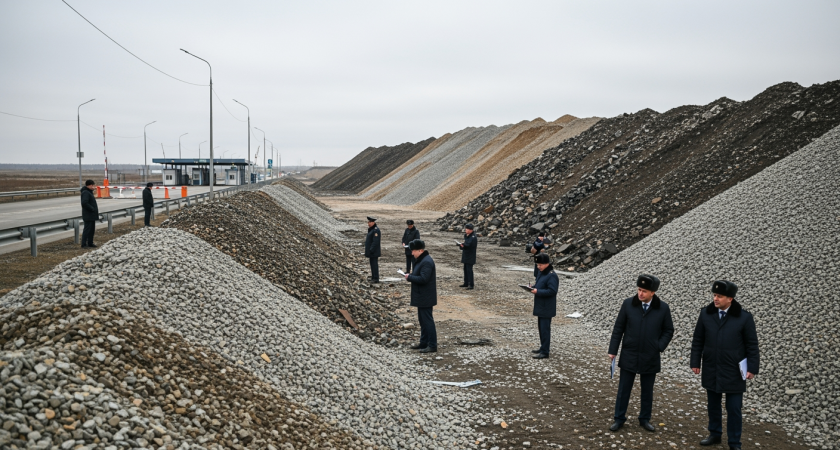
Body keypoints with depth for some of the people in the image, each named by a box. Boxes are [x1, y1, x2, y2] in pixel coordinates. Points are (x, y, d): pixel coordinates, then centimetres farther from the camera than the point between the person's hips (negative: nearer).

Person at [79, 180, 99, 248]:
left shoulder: (89, 192, 17)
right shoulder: (85, 192, -16)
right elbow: (84, 203, -27)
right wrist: (92, 209, -21)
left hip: (92, 215, 10)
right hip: (88, 215, -10)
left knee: (92, 229, 14)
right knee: (87, 229, -7)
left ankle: (90, 243, 21)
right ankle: (84, 244, -4)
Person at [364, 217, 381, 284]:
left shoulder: (376, 230, -17)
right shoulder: (371, 230, 16)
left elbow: (376, 242, -23)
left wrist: (371, 250, -23)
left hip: (374, 252, -10)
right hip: (371, 251, 10)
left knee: (374, 264, -8)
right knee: (372, 264, 14)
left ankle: (375, 279, -5)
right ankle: (373, 277, 21)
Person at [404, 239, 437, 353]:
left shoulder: (426, 262, -21)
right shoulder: (421, 260, 12)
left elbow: (423, 279, -28)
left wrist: (410, 277, -17)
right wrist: (411, 276, 4)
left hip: (425, 297, -11)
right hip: (421, 297, 11)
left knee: (427, 320, -5)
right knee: (422, 319, 18)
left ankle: (432, 345, 1)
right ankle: (424, 342, 29)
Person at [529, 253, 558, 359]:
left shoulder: (552, 276, -19)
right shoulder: (541, 272, 11)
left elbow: (552, 291, -24)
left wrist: (538, 291, -26)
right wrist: (533, 287, 3)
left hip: (547, 308, -10)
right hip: (540, 306, 10)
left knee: (545, 328, -6)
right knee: (541, 327, 18)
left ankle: (545, 352, -1)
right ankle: (543, 347, 30)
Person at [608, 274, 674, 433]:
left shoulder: (663, 308, -7)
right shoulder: (628, 304, -8)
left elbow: (668, 331, 5)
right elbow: (618, 328, -1)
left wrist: (659, 347, -9)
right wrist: (613, 350, -1)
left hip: (650, 358, 0)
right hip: (629, 356, 0)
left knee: (647, 391, 14)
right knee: (623, 389, 8)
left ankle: (645, 419, 30)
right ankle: (619, 418, 21)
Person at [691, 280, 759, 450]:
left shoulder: (744, 317, -10)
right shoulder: (706, 314, -2)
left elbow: (752, 345, -5)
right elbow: (697, 341, 4)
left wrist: (752, 368, -8)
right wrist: (695, 362, 3)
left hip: (734, 372, -3)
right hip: (711, 370, 3)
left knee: (734, 409, 4)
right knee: (713, 405, 16)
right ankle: (715, 434, 33)